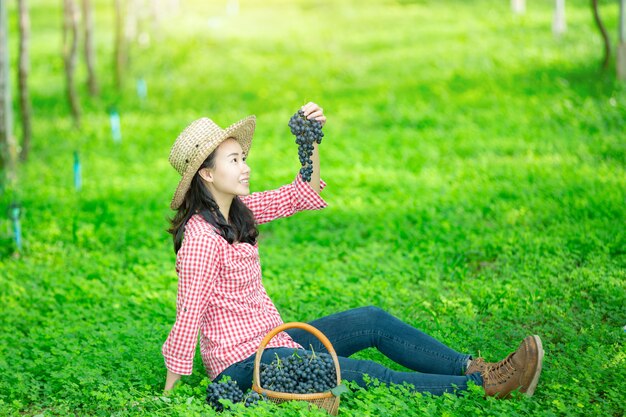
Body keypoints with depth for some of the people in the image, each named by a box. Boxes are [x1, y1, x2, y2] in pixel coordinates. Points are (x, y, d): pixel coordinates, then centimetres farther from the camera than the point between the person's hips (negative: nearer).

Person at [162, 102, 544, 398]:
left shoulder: (236, 210, 6)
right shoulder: (201, 235, -22)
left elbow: (300, 195, 10)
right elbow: (190, 313, -22)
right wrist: (169, 393, -19)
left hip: (274, 341, 10)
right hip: (243, 363, -10)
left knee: (372, 320, 1)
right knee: (363, 374, -15)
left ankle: (476, 368, -1)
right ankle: (485, 384, -16)